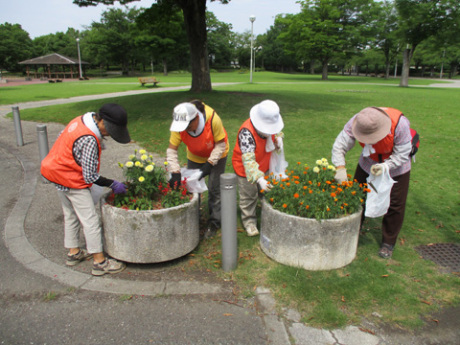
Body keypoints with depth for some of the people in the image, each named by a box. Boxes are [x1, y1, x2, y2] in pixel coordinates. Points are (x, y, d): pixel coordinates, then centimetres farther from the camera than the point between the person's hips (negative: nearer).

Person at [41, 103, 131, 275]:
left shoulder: (80, 120, -2)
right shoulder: (88, 140, -30)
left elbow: (61, 138, 15)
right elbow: (90, 177, -26)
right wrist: (112, 184, -15)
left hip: (59, 175, 10)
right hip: (73, 182, -10)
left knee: (71, 216, 21)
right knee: (90, 220, -2)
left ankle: (73, 252, 36)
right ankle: (99, 262, 8)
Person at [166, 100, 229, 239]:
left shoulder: (213, 119, -37)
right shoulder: (180, 125, -28)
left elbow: (221, 144, -24)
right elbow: (171, 150, -20)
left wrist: (210, 163, -31)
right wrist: (175, 172, -30)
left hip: (216, 155, -3)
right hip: (195, 157, 4)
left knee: (214, 190, -3)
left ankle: (214, 223, 15)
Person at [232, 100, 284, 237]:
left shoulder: (269, 125, -14)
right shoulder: (247, 132, -38)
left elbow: (276, 132, 14)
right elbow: (248, 160, -43)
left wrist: (278, 138, -10)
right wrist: (259, 179, -52)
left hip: (263, 166, 7)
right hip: (245, 169, -6)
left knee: (266, 192, 18)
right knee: (249, 196, 7)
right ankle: (249, 222, 27)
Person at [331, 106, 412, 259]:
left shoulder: (400, 124, -35)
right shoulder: (356, 122, -29)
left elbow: (402, 155, -24)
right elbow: (339, 146, -26)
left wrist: (385, 166, -39)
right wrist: (340, 168, -39)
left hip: (396, 166, -2)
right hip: (368, 163, 3)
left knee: (395, 205, 2)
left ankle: (388, 243, 20)